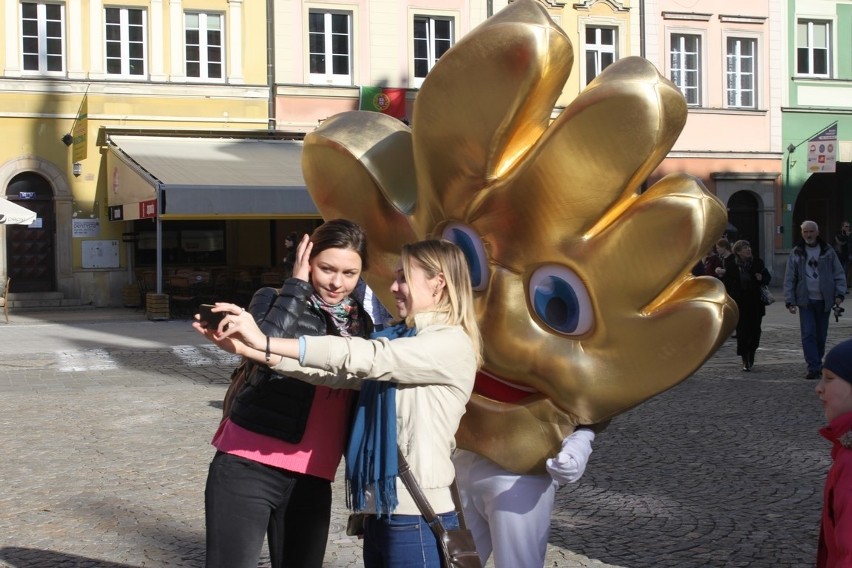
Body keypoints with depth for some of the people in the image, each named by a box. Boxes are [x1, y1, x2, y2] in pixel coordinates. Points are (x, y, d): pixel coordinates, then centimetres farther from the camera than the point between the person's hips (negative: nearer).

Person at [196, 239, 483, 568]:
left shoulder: (452, 344, -10)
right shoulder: (400, 340, 15)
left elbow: (365, 358, -20)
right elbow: (339, 372, 4)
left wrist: (266, 342, -23)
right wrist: (249, 350, -6)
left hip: (418, 519, -7)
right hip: (380, 513, 7)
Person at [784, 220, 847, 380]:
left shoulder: (828, 252, 6)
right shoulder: (796, 254, 5)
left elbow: (839, 274, 7)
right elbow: (789, 279, 5)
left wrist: (839, 294, -6)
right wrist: (790, 301, -3)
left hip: (823, 300, 1)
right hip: (805, 301, -1)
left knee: (821, 335, 9)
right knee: (808, 334, -10)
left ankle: (817, 363, 24)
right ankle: (813, 368, -11)